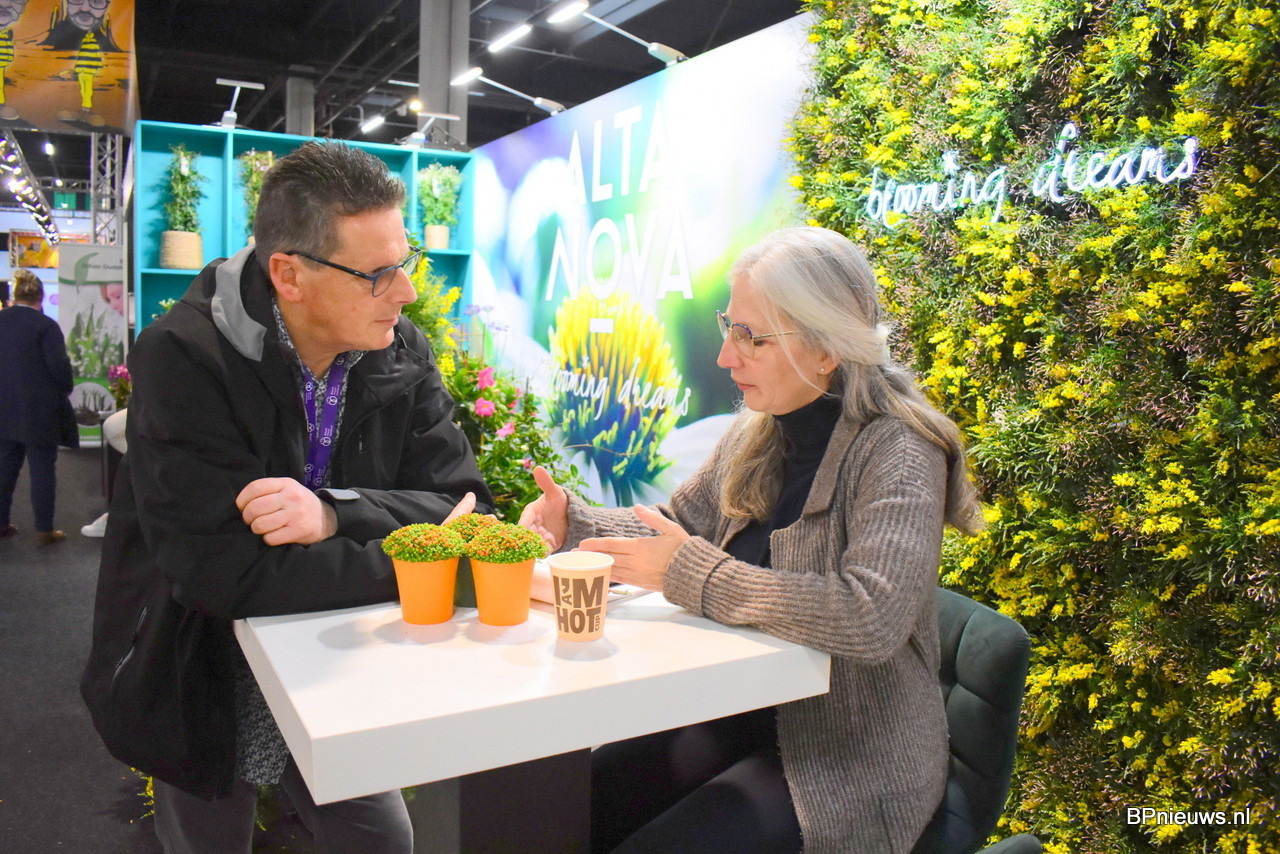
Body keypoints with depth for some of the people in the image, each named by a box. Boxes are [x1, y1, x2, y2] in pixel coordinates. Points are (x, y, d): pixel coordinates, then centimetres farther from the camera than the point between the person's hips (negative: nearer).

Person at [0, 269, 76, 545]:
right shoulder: (46, 325, -16)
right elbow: (59, 365, -18)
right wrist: (65, 390, -1)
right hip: (39, 410, -6)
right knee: (42, 470, 1)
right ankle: (44, 530, 6)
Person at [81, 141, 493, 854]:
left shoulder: (401, 352, -9)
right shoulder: (184, 359, -23)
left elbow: (468, 507, -13)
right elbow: (220, 571, -32)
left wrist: (335, 513, -31)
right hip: (203, 689, -3)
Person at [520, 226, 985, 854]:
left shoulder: (897, 454, -19)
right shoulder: (756, 435, 3)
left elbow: (872, 619, -33)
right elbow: (674, 526, 14)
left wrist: (692, 572, -28)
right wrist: (571, 521, -5)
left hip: (853, 759, -6)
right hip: (745, 712, 7)